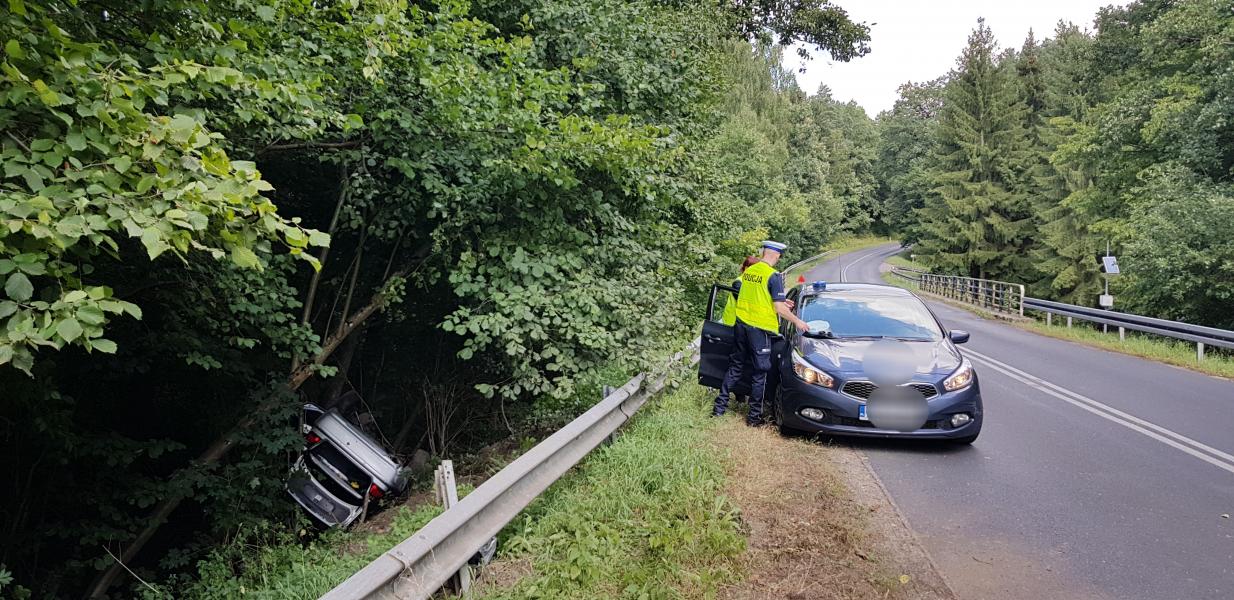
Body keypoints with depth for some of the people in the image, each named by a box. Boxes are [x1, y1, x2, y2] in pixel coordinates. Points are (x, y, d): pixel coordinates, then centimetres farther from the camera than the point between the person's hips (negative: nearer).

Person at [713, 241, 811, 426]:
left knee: (735, 366, 17)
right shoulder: (774, 276, -14)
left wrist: (782, 302, 25)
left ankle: (720, 406, 19)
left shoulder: (748, 271, 6)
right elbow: (779, 308, -15)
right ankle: (754, 416, 11)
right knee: (759, 373, 5)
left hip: (741, 324, 6)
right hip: (759, 328, -6)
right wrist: (797, 322, -1)